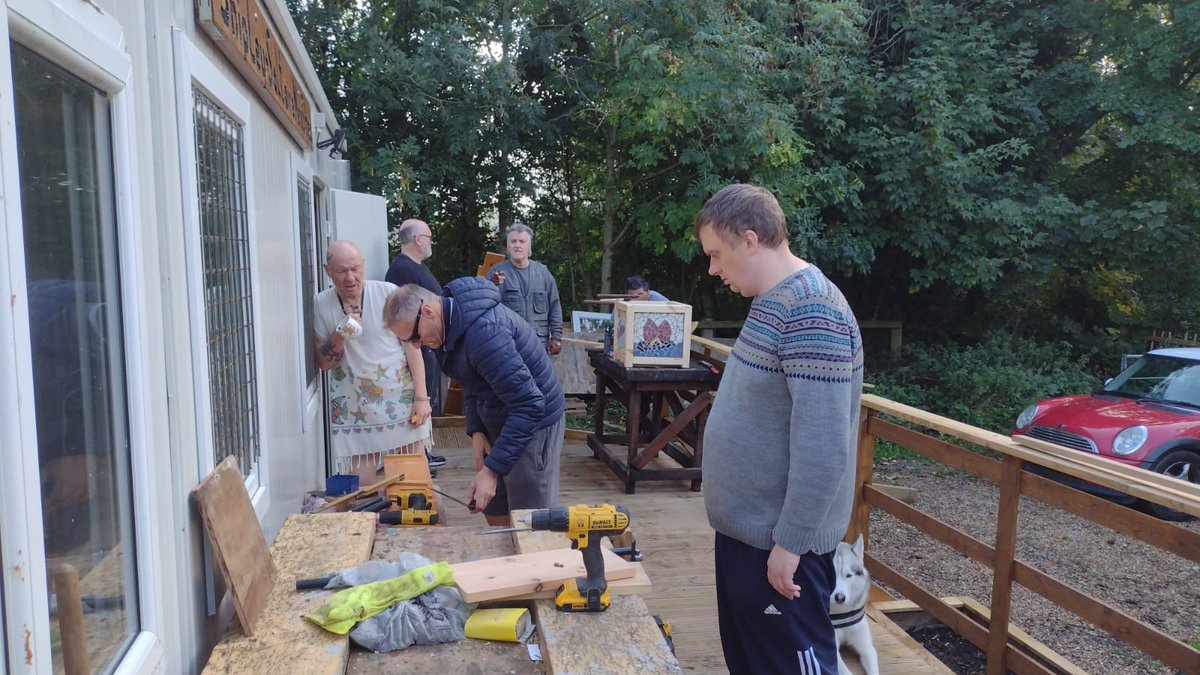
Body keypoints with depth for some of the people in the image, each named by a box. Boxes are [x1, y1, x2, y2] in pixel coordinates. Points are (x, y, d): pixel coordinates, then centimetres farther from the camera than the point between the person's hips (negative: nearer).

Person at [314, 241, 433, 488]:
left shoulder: (388, 293, -6)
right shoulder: (322, 304, 1)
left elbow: (411, 344, -3)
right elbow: (323, 363, 4)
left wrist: (421, 397, -6)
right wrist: (338, 336, -16)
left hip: (401, 400, -1)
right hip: (354, 409, 1)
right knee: (359, 488, 1)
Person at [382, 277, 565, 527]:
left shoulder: (483, 332, -30)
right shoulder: (452, 320, 0)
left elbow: (529, 405, -31)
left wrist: (493, 470, -30)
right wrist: (476, 431, -1)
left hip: (533, 423, -9)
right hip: (498, 422, 9)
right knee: (495, 513, 15)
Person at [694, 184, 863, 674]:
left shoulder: (812, 311, -23)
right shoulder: (772, 302, 9)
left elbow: (823, 448, -26)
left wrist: (790, 541, -21)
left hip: (778, 542, -9)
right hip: (742, 528, 9)